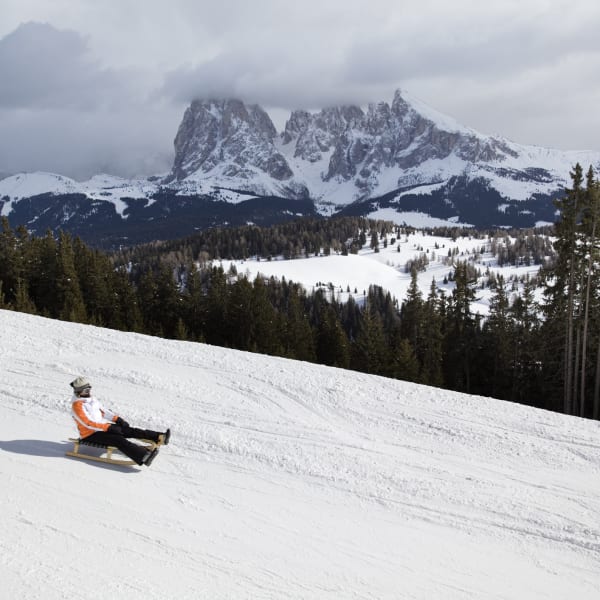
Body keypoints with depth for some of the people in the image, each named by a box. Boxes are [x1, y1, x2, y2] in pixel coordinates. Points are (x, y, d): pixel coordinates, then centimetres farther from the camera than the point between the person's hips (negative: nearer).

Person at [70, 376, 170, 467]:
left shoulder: (92, 399, 10)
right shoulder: (77, 405, -17)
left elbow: (103, 411, 17)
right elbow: (88, 423, -24)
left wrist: (117, 419, 2)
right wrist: (109, 427, -26)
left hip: (102, 427, 8)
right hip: (90, 435, -8)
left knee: (128, 430, -8)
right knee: (119, 440, -29)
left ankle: (159, 437, -16)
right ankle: (143, 457, -49)